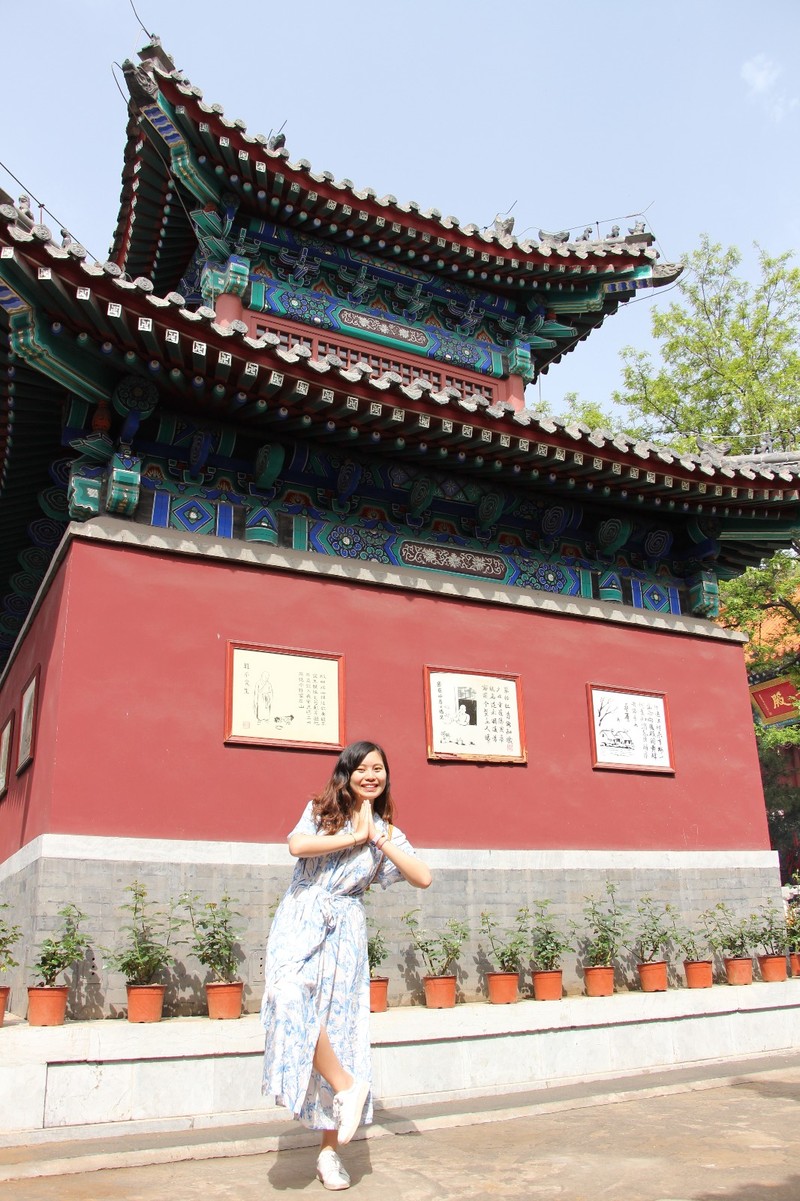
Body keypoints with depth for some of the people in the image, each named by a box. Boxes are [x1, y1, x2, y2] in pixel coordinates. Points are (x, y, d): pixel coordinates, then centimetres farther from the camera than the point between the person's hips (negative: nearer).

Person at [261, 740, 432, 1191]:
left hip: (346, 932, 2)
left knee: (338, 1026, -1)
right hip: (301, 923, -1)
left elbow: (423, 878, -4)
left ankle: (330, 1151, 10)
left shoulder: (388, 832, 11)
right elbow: (298, 846, -14)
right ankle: (347, 1086, -14)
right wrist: (354, 836, -9)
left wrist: (379, 840, -7)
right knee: (293, 1000, -29)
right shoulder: (320, 811, 8)